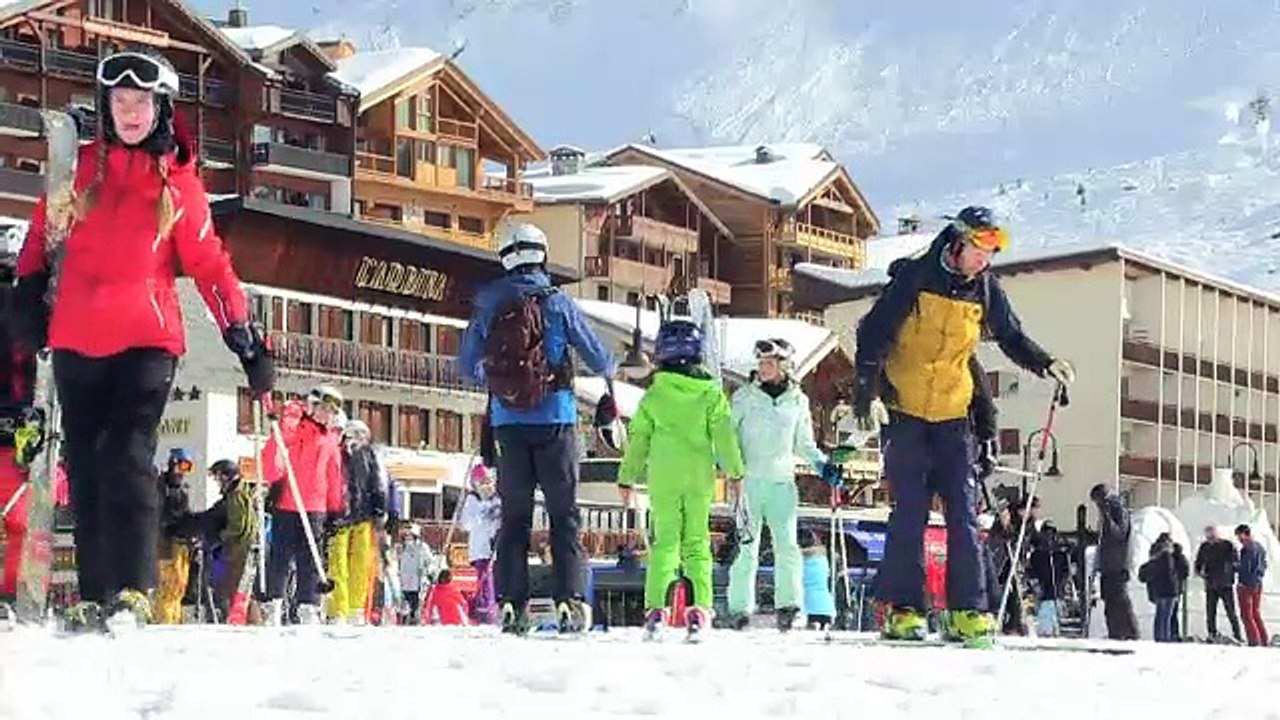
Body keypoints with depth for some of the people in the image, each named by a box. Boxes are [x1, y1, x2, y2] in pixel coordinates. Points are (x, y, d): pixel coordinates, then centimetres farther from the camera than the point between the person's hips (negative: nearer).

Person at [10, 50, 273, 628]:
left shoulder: (178, 183, 6)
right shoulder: (78, 168, 11)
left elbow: (209, 264, 5)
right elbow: (42, 238, 18)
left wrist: (246, 340, 0)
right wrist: (29, 300, 9)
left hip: (147, 340, -3)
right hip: (76, 342, 3)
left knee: (128, 459, -18)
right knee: (85, 469, 5)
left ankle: (133, 591, -23)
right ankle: (93, 597, 10)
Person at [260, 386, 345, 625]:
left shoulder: (330, 438, 16)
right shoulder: (293, 427, 1)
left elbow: (335, 477, 19)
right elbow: (271, 454, -8)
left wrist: (335, 509, 15)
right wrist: (273, 480, -21)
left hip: (315, 509, 4)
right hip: (286, 505, -4)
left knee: (310, 561, 3)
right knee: (280, 557, -2)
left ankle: (308, 607, 5)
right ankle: (274, 606, 5)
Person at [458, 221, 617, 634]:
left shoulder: (488, 305, 1)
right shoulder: (557, 303, -5)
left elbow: (467, 365, 11)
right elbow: (597, 356, 3)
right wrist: (609, 383, 25)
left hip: (508, 422, 2)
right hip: (555, 419, -2)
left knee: (514, 515, 8)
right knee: (564, 514, 3)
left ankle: (511, 603, 2)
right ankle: (569, 601, -5)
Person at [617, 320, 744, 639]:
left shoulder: (653, 396, 2)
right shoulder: (712, 394, 0)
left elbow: (638, 440, 7)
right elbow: (724, 435, -1)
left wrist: (627, 478, 15)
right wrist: (735, 471, 8)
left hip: (662, 478, 0)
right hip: (700, 478, 0)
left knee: (664, 541, 1)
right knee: (697, 543, 5)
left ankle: (655, 607, -10)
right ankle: (700, 607, -4)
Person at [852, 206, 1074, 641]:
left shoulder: (986, 290, 5)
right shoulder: (916, 277, -8)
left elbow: (1011, 337, 17)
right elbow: (874, 331, -6)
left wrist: (1045, 364, 0)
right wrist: (865, 388, -13)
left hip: (953, 414, 4)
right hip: (905, 411, -4)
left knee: (964, 513, -4)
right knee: (910, 512, -6)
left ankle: (967, 612, -4)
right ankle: (901, 609, 0)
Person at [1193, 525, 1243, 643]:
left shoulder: (1228, 545, -2)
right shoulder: (1204, 547, 5)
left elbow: (1237, 562, 2)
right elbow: (1198, 563, 15)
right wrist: (1199, 572, -6)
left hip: (1226, 585, -2)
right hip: (1211, 585, 2)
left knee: (1231, 611, -3)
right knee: (1210, 612, 1)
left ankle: (1237, 634, 5)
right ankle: (1212, 634, 10)